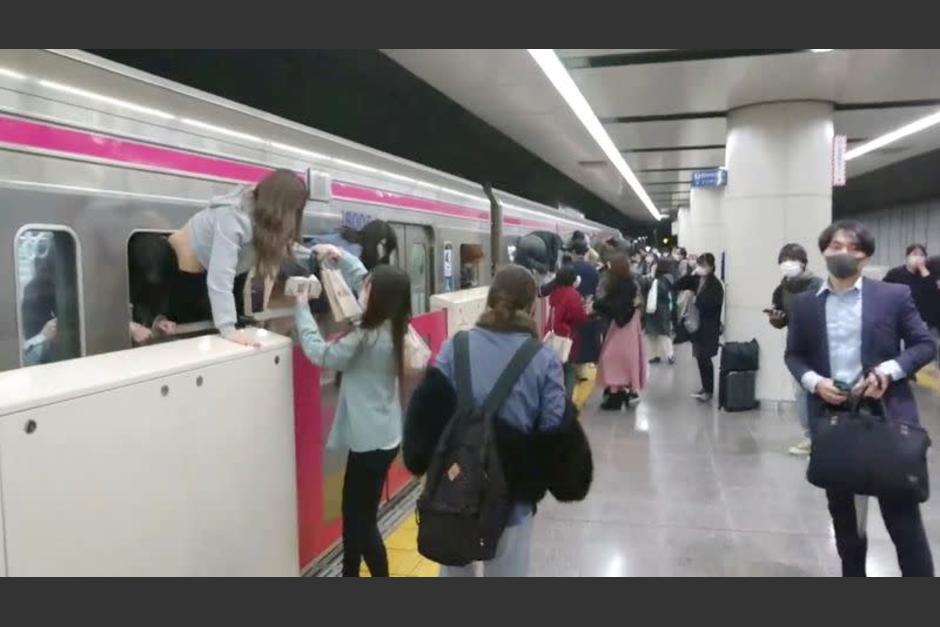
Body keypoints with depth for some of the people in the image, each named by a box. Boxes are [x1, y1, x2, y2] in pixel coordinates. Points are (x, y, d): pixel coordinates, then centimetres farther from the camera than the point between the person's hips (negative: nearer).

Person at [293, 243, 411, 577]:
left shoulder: (367, 337, -23)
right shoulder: (391, 327, 2)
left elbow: (320, 353, -16)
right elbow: (364, 280, 14)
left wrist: (302, 307, -10)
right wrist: (341, 256, 3)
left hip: (372, 439, -9)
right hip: (380, 434, 9)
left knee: (362, 519, 5)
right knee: (354, 512, 21)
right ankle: (349, 574, 35)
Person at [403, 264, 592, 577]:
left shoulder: (454, 348, -7)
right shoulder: (544, 360, -10)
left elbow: (426, 417, -8)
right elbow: (556, 434, -11)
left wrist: (428, 463, 4)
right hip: (512, 496, -1)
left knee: (455, 569, 23)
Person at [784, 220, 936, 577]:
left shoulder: (894, 296, -1)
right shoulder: (804, 304, 4)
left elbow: (924, 345, 2)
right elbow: (793, 354, 11)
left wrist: (889, 370, -14)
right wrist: (813, 382, -9)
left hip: (886, 416, -2)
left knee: (902, 514, 3)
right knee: (843, 513, 16)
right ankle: (852, 574, 35)